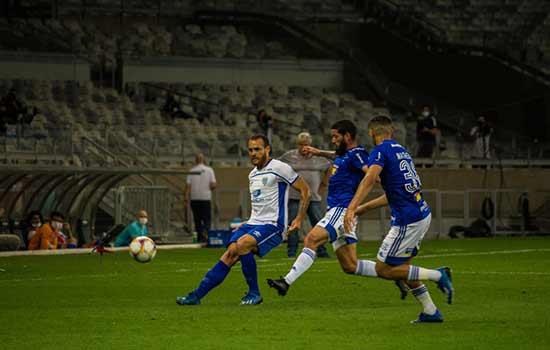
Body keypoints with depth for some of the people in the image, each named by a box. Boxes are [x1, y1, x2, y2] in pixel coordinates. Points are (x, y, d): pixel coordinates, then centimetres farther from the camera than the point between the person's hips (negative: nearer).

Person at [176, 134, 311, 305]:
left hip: (272, 225, -7)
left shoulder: (279, 168, -7)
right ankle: (197, 295, -12)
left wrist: (299, 219, -8)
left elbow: (305, 191, -4)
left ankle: (254, 294, -17)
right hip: (253, 224, 7)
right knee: (229, 255, -10)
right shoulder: (253, 174, 17)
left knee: (242, 245, -31)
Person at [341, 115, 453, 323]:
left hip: (408, 220, -9)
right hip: (423, 215, 9)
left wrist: (351, 209, -34)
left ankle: (437, 276, -4)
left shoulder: (381, 150, -8)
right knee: (401, 267, 19)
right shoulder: (401, 151, 19)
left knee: (383, 269, -1)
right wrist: (364, 208, 31)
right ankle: (431, 312, 18)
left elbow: (369, 180, -26)